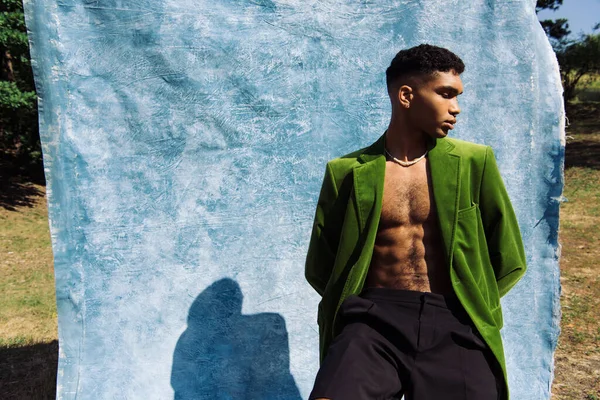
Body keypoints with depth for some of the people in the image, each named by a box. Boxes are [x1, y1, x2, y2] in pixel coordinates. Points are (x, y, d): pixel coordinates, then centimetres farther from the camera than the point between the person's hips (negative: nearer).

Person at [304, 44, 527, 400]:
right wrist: (385, 304, 7)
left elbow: (509, 262, 13)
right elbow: (321, 267, 10)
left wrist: (463, 304, 14)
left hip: (456, 326, 2)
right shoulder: (348, 172, 4)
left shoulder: (475, 162, 7)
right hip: (373, 320, -1)